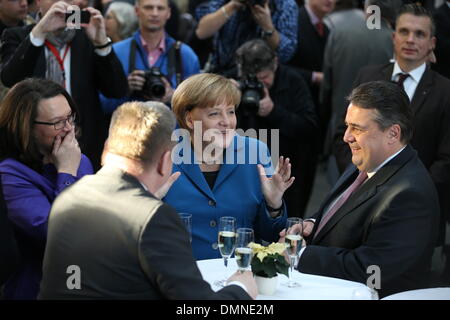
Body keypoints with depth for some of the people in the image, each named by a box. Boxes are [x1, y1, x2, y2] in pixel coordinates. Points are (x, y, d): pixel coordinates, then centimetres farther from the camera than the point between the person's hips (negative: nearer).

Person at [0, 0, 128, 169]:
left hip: (86, 148, 1)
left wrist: (101, 42, -20)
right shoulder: (17, 37, 2)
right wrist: (39, 32, -27)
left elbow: (117, 90, -6)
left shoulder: (87, 38, 4)